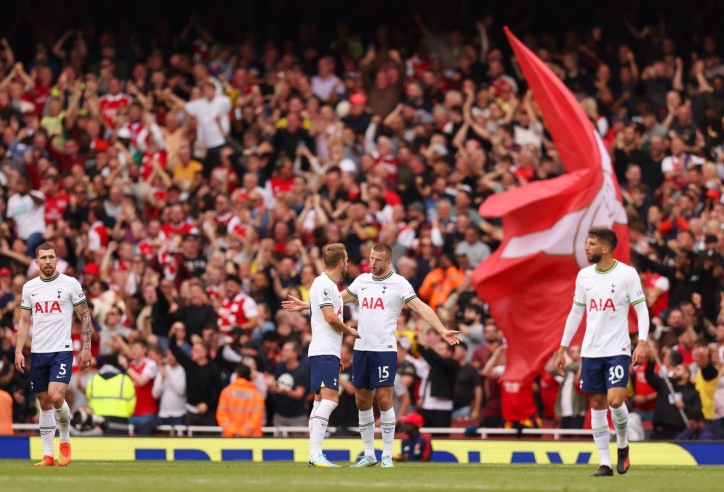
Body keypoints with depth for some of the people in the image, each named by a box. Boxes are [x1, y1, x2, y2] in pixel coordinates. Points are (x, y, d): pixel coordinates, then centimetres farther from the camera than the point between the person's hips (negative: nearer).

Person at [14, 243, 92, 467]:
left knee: (56, 397, -19)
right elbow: (24, 320, 13)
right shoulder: (29, 287, 9)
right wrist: (18, 351, 4)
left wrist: (86, 348, -4)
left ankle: (65, 440, 6)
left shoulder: (70, 284, -2)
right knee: (44, 403, 6)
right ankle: (48, 455, 11)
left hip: (62, 350, -4)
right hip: (37, 352, 4)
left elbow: (84, 316, 1)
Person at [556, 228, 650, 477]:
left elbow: (642, 309, -6)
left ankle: (623, 445, 10)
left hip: (617, 349, -5)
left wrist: (642, 343, -19)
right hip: (590, 351, 5)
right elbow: (576, 313, 15)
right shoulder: (584, 276, 7)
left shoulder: (627, 274, -7)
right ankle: (605, 463, 7)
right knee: (597, 405, 3)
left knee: (615, 400, -17)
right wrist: (563, 349, 13)